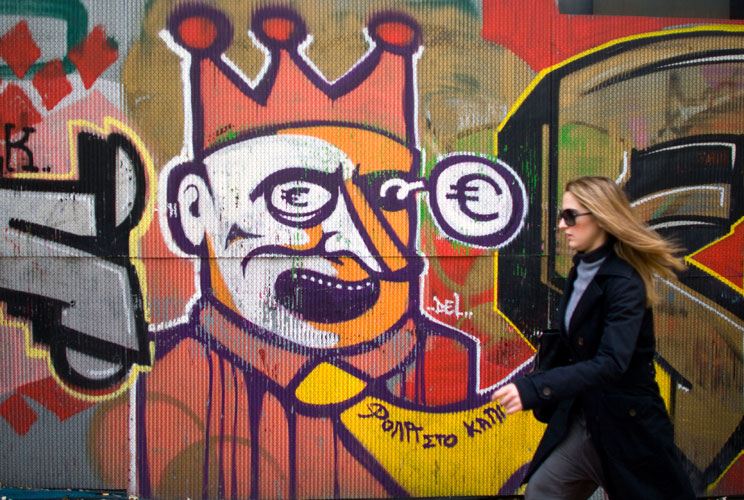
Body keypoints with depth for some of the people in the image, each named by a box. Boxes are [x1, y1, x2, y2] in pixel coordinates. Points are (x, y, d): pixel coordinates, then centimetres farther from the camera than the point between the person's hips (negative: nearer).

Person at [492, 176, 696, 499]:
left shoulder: (625, 284, -21)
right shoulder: (581, 272, 4)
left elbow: (611, 363, -33)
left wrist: (534, 389, -42)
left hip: (627, 425, -7)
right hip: (583, 418, 8)